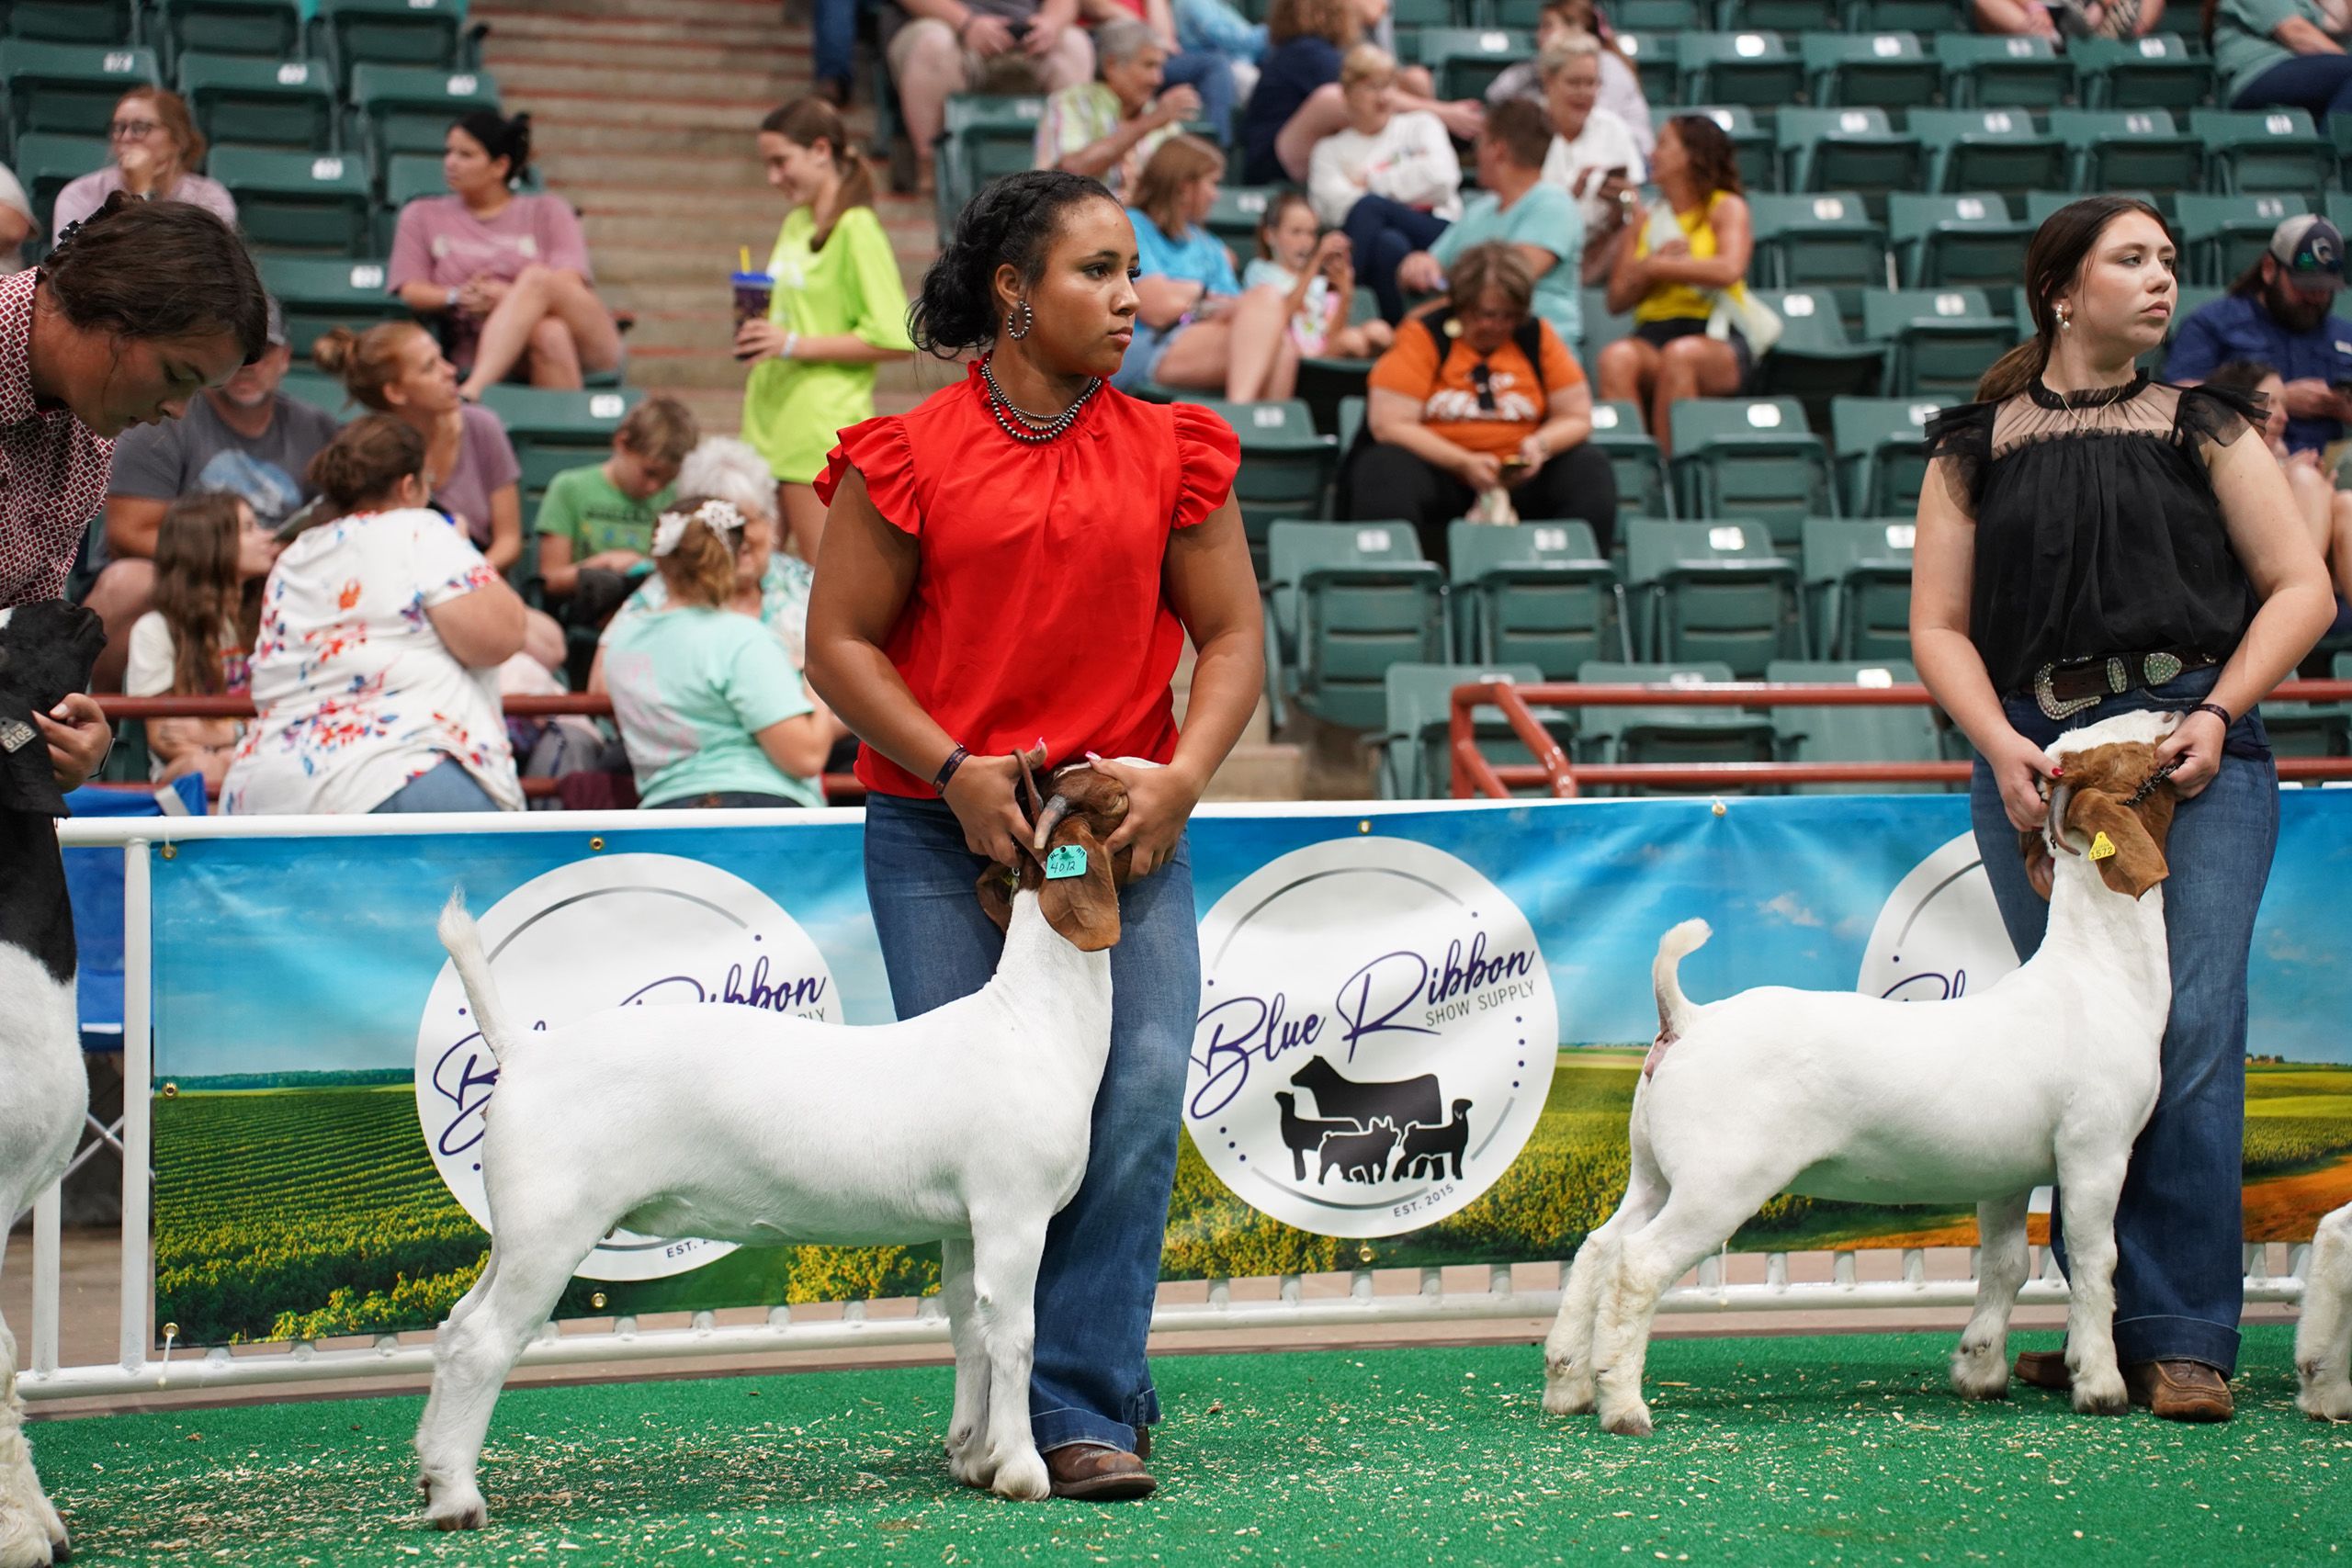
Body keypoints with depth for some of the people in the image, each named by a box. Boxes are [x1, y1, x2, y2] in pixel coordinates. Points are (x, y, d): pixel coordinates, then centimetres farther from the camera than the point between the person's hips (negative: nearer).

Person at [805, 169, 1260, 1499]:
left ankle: (1082, 1399, -8)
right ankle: (1091, 1403, 7)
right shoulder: (911, 459, -1)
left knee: (1143, 1089, -14)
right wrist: (958, 771, -11)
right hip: (943, 831, -2)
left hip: (1126, 826, 2)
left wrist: (1182, 777, -8)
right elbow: (841, 643, 0)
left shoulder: (1172, 454, 7)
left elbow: (1232, 635, 9)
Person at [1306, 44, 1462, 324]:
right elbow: (1337, 205, 1)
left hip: (1438, 235, 0)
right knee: (1390, 243, -39)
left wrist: (1371, 181, 5)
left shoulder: (1421, 125, 24)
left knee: (1369, 204, -31)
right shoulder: (1330, 151, 21)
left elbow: (1441, 174, 3)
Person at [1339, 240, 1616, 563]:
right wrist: (1464, 463, -21)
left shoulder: (1537, 336, 4)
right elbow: (1389, 424, -12)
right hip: (1435, 469, -3)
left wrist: (1541, 446, -15)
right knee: (1386, 472, -34)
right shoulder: (1422, 337, -5)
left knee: (1591, 469, -19)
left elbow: (1576, 418, 8)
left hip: (1521, 478, 3)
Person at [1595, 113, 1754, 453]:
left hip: (1717, 338, -3)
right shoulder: (1642, 218, 20)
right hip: (1651, 334, 3)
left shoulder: (1727, 208, 7)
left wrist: (1656, 266, -4)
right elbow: (1617, 299, 13)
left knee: (1680, 354, -37)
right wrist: (1649, 270, -7)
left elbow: (1729, 271, -13)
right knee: (1616, 357, -31)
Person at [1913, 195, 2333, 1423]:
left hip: (2195, 754, -1)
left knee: (2190, 1033, -12)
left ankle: (2182, 1336, -11)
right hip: (2036, 759, 1)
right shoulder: (1976, 447, 14)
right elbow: (1938, 625, 10)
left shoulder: (2205, 426, 13)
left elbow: (2300, 589, 9)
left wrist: (2218, 712, -6)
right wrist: (2001, 748, -7)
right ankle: (2103, 1324, 9)